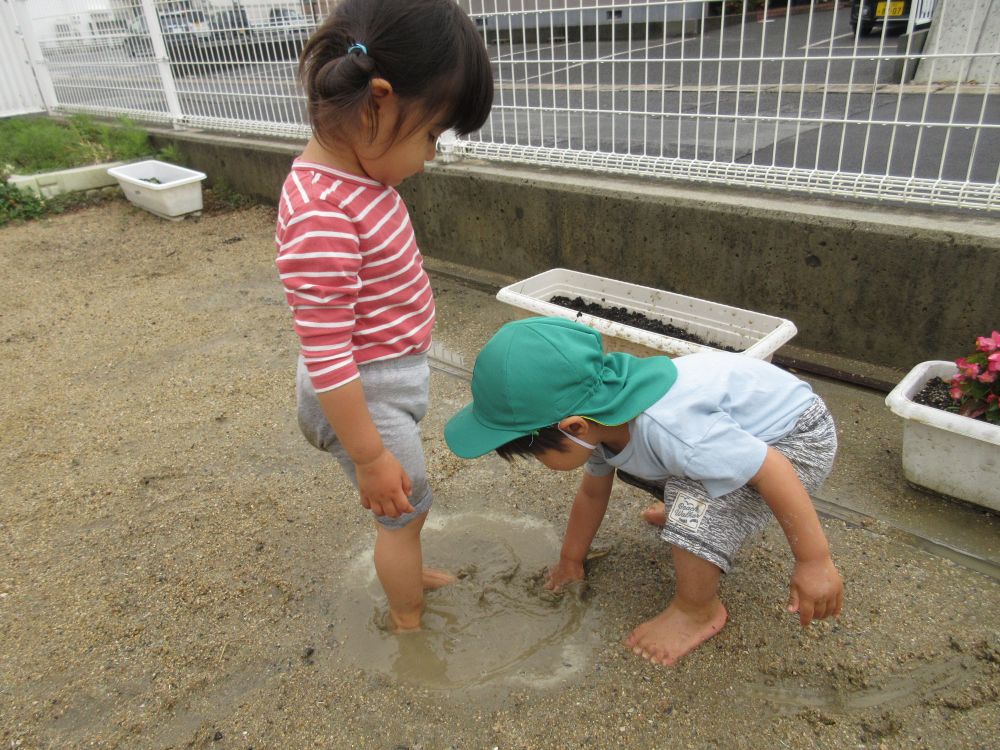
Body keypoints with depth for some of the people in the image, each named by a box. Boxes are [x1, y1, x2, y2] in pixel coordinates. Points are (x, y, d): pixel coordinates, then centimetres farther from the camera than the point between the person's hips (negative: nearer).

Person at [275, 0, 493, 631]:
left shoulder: (361, 172, -2)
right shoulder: (320, 214, -31)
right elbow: (327, 355, -28)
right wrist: (369, 457, -20)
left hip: (396, 375, 9)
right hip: (367, 393, -8)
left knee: (404, 504, 28)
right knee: (405, 508, 12)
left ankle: (408, 575, 55)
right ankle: (409, 623, 38)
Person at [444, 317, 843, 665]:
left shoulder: (666, 429, -41)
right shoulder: (602, 418, -11)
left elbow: (773, 470, -35)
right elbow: (592, 492, 6)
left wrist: (814, 562, -25)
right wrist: (571, 560, 19)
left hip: (796, 437, -8)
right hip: (745, 420, 8)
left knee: (696, 508, -27)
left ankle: (698, 612, 0)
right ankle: (681, 514, 47)